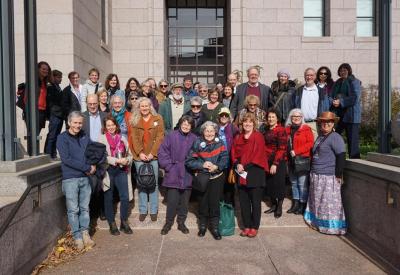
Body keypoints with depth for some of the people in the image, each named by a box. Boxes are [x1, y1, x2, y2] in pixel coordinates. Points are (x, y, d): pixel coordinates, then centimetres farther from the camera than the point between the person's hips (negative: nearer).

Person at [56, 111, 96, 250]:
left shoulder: (85, 137, 11)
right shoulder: (62, 138, -4)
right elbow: (66, 159, -14)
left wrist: (93, 166, -5)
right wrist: (87, 167, -14)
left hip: (85, 177, 4)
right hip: (70, 179, -4)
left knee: (85, 208, 10)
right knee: (73, 209, 2)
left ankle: (85, 233, 20)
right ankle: (77, 237, 12)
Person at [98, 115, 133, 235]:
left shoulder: (122, 138, 10)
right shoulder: (101, 139, -1)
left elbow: (129, 154, 14)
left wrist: (127, 161, -7)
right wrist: (117, 160, -19)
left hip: (121, 171, 3)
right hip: (108, 171, -3)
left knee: (125, 197, 0)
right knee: (109, 198, 8)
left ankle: (124, 223, 18)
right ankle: (112, 224, 22)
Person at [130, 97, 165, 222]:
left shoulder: (158, 119, 3)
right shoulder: (134, 120, 8)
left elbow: (160, 137, -4)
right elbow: (134, 138, 2)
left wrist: (152, 153, -12)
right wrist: (140, 153, -11)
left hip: (153, 156, -1)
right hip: (139, 156, 2)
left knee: (154, 183, 4)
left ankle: (153, 210, 14)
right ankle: (142, 210, 18)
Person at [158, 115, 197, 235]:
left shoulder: (194, 139, 1)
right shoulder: (171, 136, -5)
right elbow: (162, 152, -4)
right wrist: (168, 166, -7)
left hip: (188, 176, 2)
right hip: (173, 175, -2)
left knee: (185, 201, 12)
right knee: (172, 200, 2)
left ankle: (181, 222, 29)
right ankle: (168, 222, 21)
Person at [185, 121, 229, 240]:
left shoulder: (220, 143, -3)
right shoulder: (197, 143, -8)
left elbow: (225, 158, -6)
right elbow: (189, 161, -8)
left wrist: (216, 166, -22)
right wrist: (202, 165, -19)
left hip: (217, 177, 1)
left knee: (214, 202, 2)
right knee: (203, 202, 9)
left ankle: (214, 227, 20)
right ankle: (202, 226, 31)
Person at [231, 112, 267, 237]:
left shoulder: (258, 137, -3)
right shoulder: (238, 138, 12)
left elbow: (258, 155, -11)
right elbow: (233, 154, 7)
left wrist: (245, 166, -15)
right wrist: (237, 164, -12)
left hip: (255, 173, -4)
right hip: (241, 174, 5)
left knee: (255, 202, 4)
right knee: (243, 201, 9)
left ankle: (254, 227, 16)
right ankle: (246, 226, 22)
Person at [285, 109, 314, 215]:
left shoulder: (306, 129, -3)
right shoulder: (288, 129, 12)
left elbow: (310, 143, -12)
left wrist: (296, 151, -16)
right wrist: (288, 154, 3)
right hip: (291, 160, 6)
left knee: (302, 184, -5)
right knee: (294, 183, 13)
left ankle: (302, 205, 6)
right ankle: (295, 204, 23)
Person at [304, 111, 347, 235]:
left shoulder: (335, 138, -10)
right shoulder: (320, 137, 16)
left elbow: (341, 156, -16)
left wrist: (338, 175, -17)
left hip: (329, 177, -8)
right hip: (316, 176, 8)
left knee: (329, 202, -1)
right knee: (317, 201, 15)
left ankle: (332, 226, 11)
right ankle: (317, 222, 28)